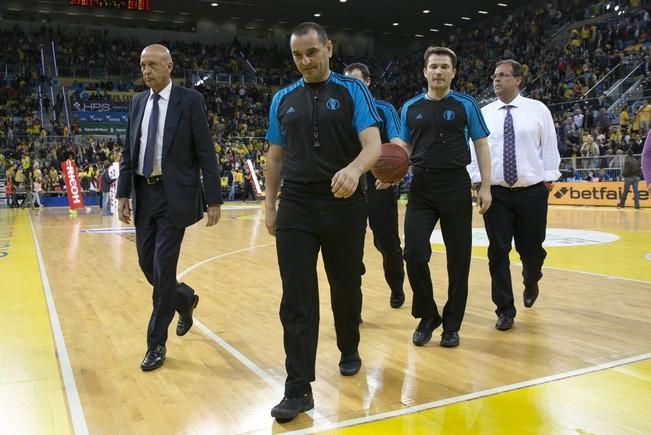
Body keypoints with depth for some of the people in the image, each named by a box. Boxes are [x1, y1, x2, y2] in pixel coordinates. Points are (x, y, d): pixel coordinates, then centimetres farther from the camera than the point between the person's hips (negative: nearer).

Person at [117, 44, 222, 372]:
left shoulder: (190, 100, -5)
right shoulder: (137, 103, 11)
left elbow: (206, 153, -7)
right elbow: (128, 151, 13)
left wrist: (214, 200, -11)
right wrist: (123, 193, 4)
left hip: (174, 195, -6)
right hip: (144, 194, 6)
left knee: (163, 269, -4)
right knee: (147, 264, 10)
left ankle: (156, 343, 10)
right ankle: (185, 300, 40)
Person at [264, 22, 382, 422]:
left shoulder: (353, 91, -1)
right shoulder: (283, 100, 10)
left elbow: (374, 144, -13)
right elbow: (275, 156, 15)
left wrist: (354, 169, -34)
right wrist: (270, 204, 11)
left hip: (344, 206, -2)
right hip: (295, 208, 2)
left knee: (346, 288, 14)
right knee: (296, 298, -2)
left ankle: (349, 351, 40)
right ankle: (299, 389, 5)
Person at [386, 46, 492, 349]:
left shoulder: (466, 105, 3)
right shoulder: (411, 108, 8)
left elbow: (481, 145, 4)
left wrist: (485, 186, -3)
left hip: (456, 187, -1)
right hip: (421, 188, 1)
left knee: (458, 258, 4)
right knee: (414, 254, -8)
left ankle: (452, 324, 19)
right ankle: (427, 316, 15)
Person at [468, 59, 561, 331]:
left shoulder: (538, 110, 4)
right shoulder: (483, 114, 7)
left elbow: (549, 146, 5)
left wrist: (549, 178, -2)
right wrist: (475, 182, -3)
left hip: (532, 192, 0)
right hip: (495, 192, 1)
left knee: (531, 249, 8)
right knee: (498, 252, -2)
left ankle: (530, 284, 42)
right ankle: (505, 309, 11)